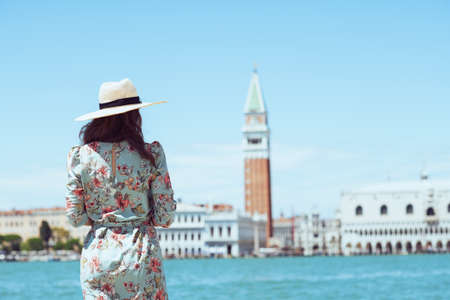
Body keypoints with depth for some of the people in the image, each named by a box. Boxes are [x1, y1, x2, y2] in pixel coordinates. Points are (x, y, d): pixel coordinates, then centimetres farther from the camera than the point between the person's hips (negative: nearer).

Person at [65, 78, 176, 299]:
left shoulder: (80, 156, -1)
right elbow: (165, 217, -5)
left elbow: (74, 217, 1)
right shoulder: (151, 154, -6)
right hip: (140, 252, -2)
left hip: (97, 255, 2)